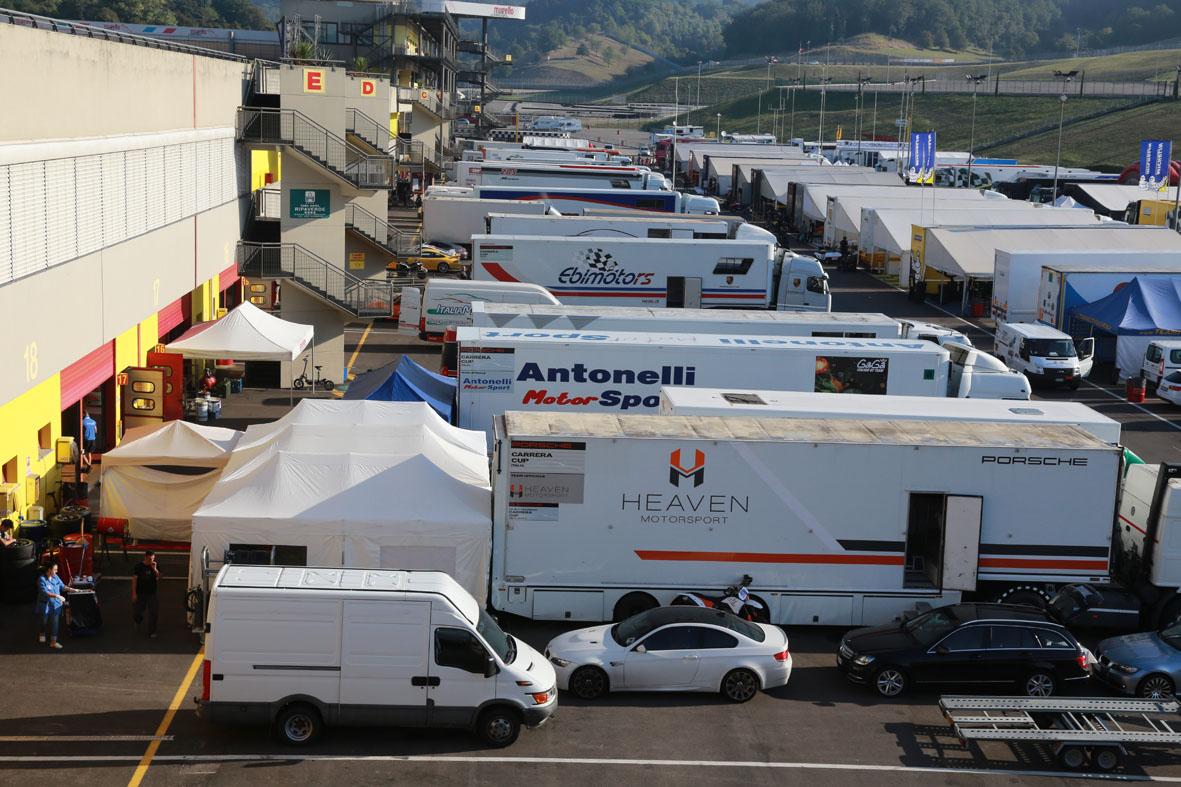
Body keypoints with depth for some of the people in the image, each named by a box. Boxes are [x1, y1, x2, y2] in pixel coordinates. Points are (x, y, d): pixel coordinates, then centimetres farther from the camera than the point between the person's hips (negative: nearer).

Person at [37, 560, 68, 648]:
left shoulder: (55, 577, 0)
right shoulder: (42, 580, -19)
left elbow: (62, 586, 13)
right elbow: (45, 592, -27)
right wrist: (57, 596, -33)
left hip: (55, 604, 4)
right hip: (45, 604, -4)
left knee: (54, 622, 1)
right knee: (44, 621, 13)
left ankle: (53, 641, 4)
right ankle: (42, 634, 42)